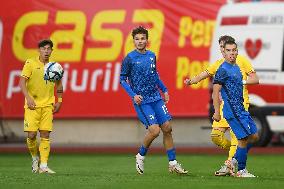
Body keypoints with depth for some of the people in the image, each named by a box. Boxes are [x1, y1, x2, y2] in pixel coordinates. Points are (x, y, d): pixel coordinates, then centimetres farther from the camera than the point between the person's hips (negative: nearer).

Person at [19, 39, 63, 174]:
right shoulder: (31, 63, -3)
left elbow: (59, 84, 21)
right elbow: (22, 82, -7)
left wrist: (59, 101, 13)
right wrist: (28, 98, -20)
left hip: (48, 105, 2)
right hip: (33, 105, -2)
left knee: (45, 135, -5)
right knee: (31, 134, -7)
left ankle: (43, 165, -5)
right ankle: (35, 158, 19)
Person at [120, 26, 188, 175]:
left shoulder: (151, 56, 8)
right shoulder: (129, 58, -8)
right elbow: (122, 79, -4)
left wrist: (164, 90, 17)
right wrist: (133, 95, -15)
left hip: (156, 97, 6)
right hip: (141, 100, -6)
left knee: (167, 127, 1)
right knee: (154, 130, -15)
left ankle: (172, 163, 9)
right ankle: (141, 156, 9)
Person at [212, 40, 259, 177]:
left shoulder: (236, 68, 14)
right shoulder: (223, 70, -13)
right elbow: (215, 91, -16)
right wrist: (217, 112, -18)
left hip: (241, 109, 9)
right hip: (233, 111, -9)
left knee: (254, 136, 12)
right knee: (244, 139, -8)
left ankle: (235, 161, 21)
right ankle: (241, 170, 4)